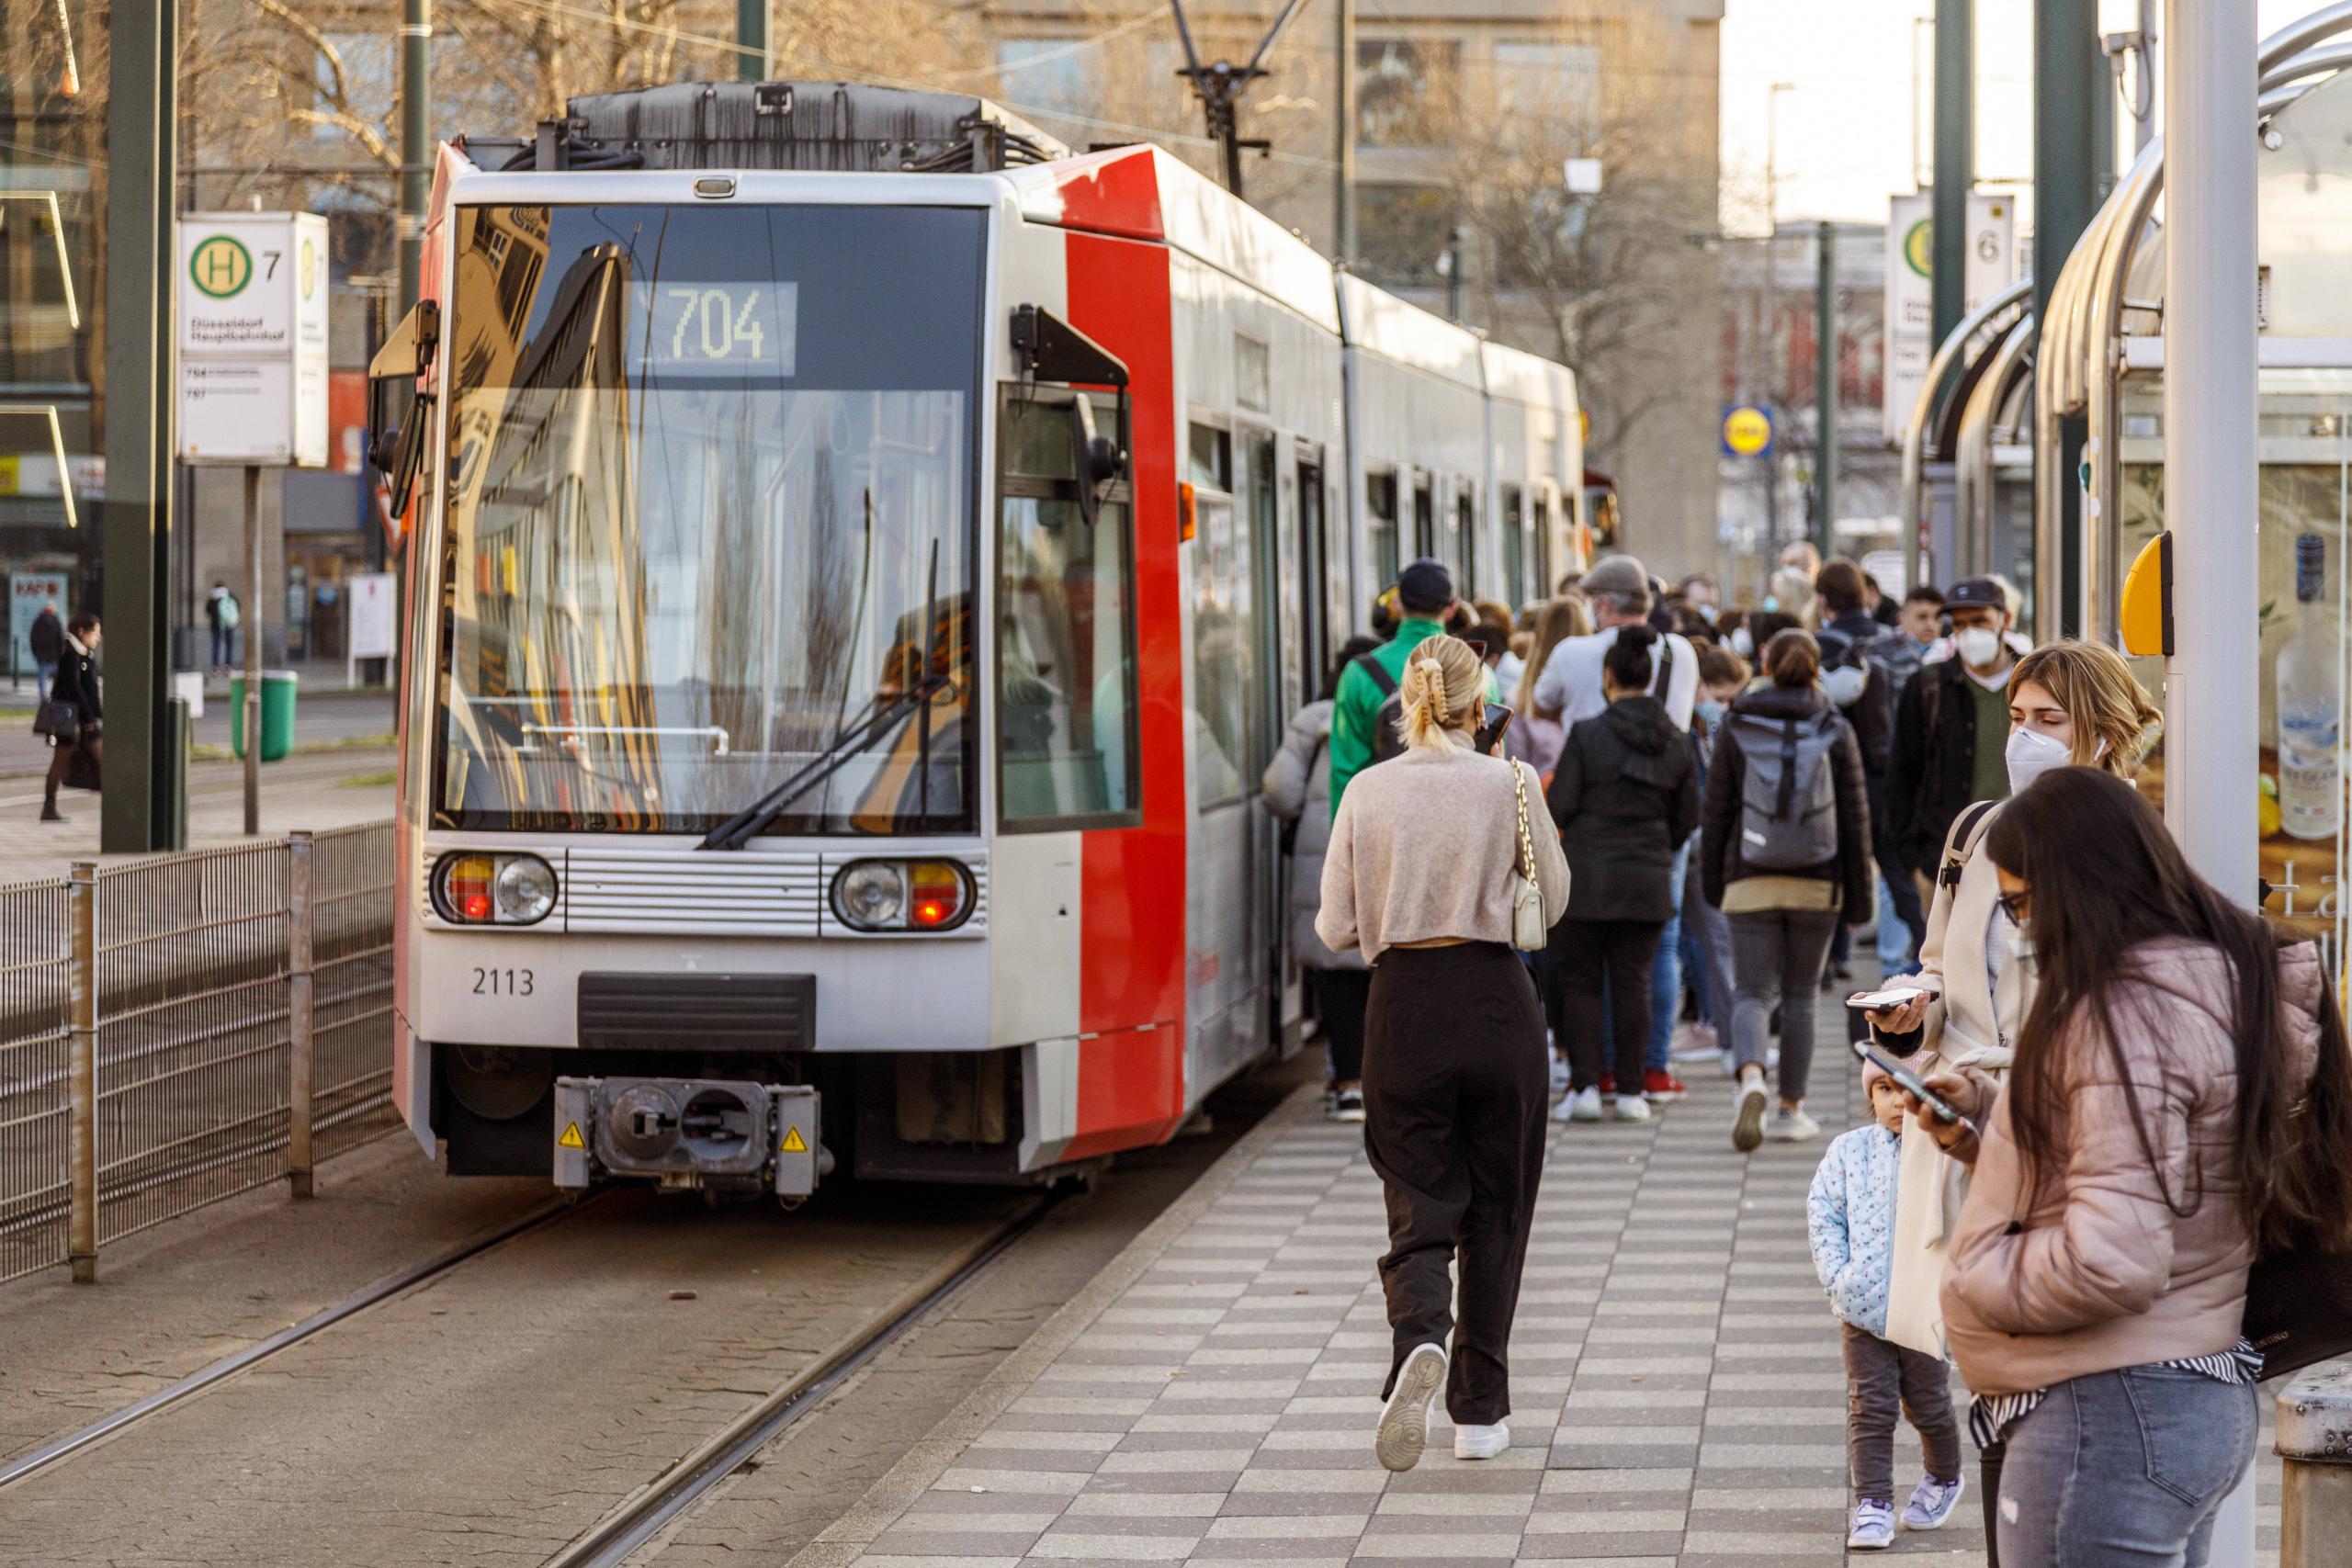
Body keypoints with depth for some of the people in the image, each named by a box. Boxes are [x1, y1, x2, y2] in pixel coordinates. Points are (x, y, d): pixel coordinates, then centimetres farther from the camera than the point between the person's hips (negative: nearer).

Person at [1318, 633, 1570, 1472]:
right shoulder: (1510, 784, -5)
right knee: (1494, 1212, 12)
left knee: (1420, 1210, 5)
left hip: (1404, 1005, 0)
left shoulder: (1369, 792, -2)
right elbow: (1552, 901, 4)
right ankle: (1480, 1412, 15)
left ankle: (1419, 1339, -26)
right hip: (1497, 1001, 0)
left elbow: (1336, 928, 0)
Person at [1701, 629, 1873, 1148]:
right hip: (1817, 885, 1)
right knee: (1799, 995, 13)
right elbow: (1855, 819, 0)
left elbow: (1716, 814, 2)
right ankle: (1791, 1110, 16)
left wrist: (1713, 884, 13)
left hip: (1750, 884, -1)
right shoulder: (1836, 733, 0)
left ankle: (1750, 1079, -27)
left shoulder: (1737, 731, 0)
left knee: (1752, 993, 0)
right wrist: (1859, 898, 6)